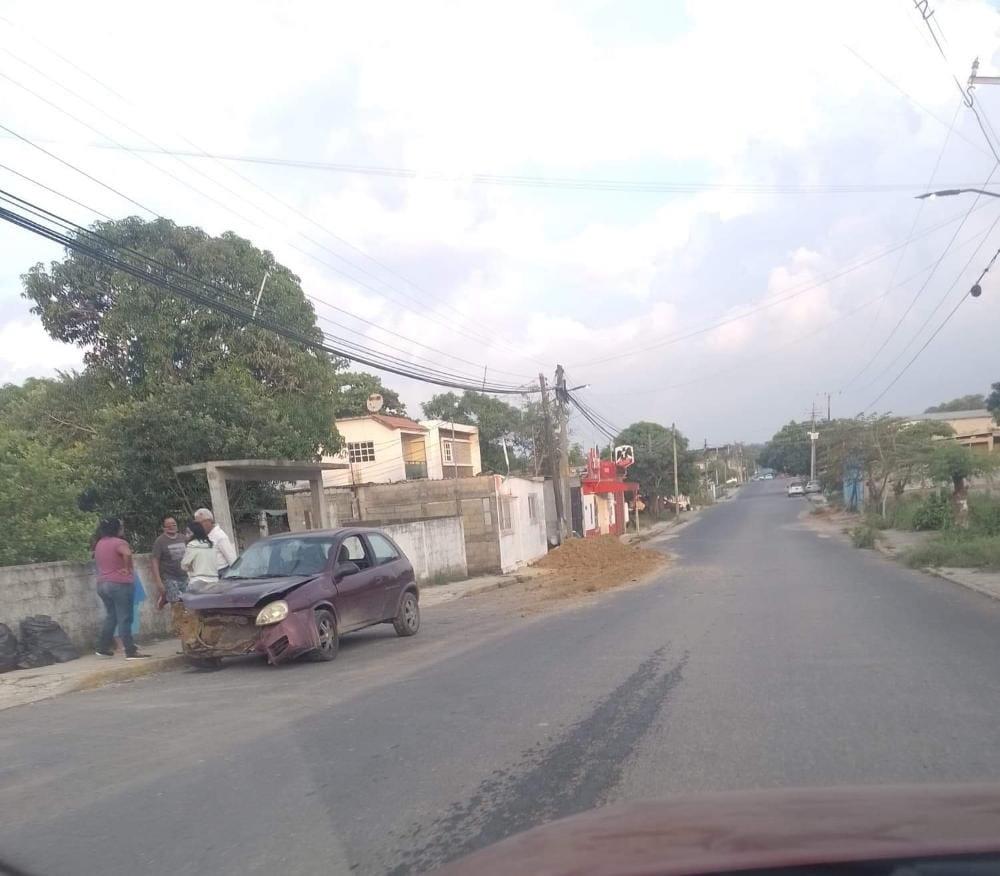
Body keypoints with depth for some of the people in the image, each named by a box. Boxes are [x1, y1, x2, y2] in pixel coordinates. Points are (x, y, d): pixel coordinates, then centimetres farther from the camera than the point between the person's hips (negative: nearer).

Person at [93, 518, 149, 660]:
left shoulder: (99, 544, 12)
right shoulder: (119, 542, -15)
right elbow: (127, 554, -34)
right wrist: (127, 569, -20)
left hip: (102, 584, 8)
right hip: (120, 584, -8)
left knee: (111, 617, 19)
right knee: (124, 619, -6)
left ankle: (103, 648, 22)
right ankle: (131, 652, -5)